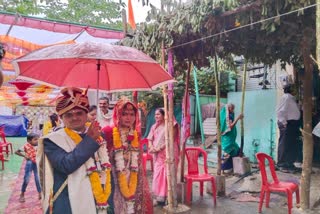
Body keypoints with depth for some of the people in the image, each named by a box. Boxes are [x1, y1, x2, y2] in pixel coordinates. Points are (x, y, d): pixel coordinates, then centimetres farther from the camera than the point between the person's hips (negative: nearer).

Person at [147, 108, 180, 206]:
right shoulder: (154, 127, 14)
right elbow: (150, 139, 10)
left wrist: (159, 148, -18)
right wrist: (151, 147, -11)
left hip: (168, 154, -6)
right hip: (157, 155, 6)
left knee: (167, 175, -5)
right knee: (157, 175, 6)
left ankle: (167, 197, 3)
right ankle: (158, 197, 13)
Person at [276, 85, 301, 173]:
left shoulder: (291, 97, 17)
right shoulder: (286, 97, -11)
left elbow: (293, 111, 16)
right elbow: (280, 111, -19)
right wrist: (284, 122, -21)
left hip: (293, 123, 10)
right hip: (287, 124, -10)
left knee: (293, 146, 14)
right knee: (284, 145, -4)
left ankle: (289, 164, 24)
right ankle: (282, 165, 4)